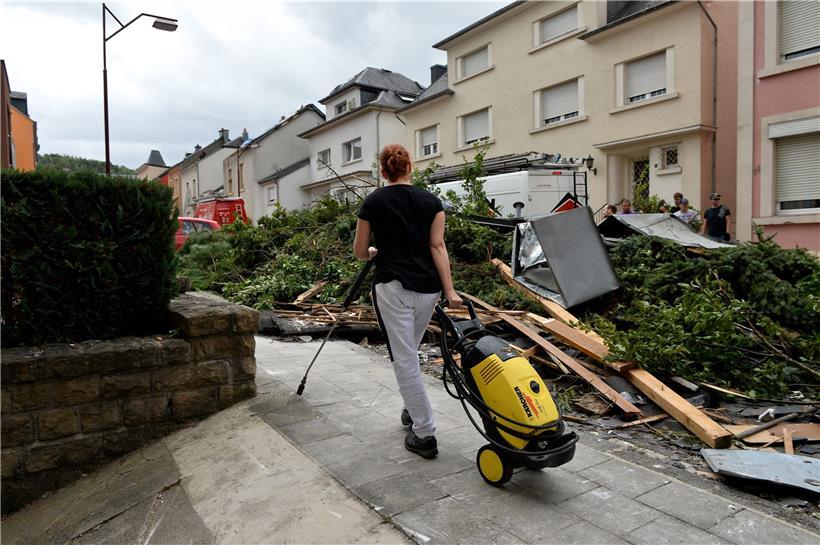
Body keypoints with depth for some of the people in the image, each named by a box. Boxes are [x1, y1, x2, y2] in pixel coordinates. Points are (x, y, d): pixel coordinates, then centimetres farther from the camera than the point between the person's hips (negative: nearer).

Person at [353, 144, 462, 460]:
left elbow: (360, 252, 9)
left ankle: (425, 435, 2)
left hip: (392, 287, -4)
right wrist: (450, 291, -7)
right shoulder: (430, 201, 6)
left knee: (405, 360, 0)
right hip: (427, 288, 4)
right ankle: (412, 410, 35)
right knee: (409, 352, 24)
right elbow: (437, 246, -4)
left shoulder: (373, 202, 3)